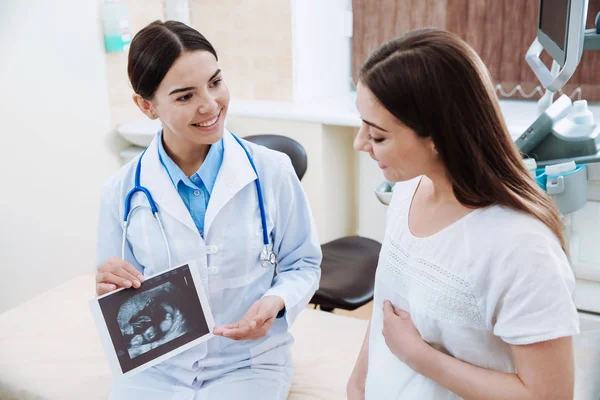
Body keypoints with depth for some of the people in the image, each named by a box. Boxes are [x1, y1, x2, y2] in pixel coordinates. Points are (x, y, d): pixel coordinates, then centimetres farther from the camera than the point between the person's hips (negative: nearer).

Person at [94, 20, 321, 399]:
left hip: (249, 362, -1)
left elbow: (303, 264, 1)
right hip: (154, 367, 2)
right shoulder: (122, 192, -6)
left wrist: (276, 302, -18)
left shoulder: (272, 171, -9)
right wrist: (112, 291, -19)